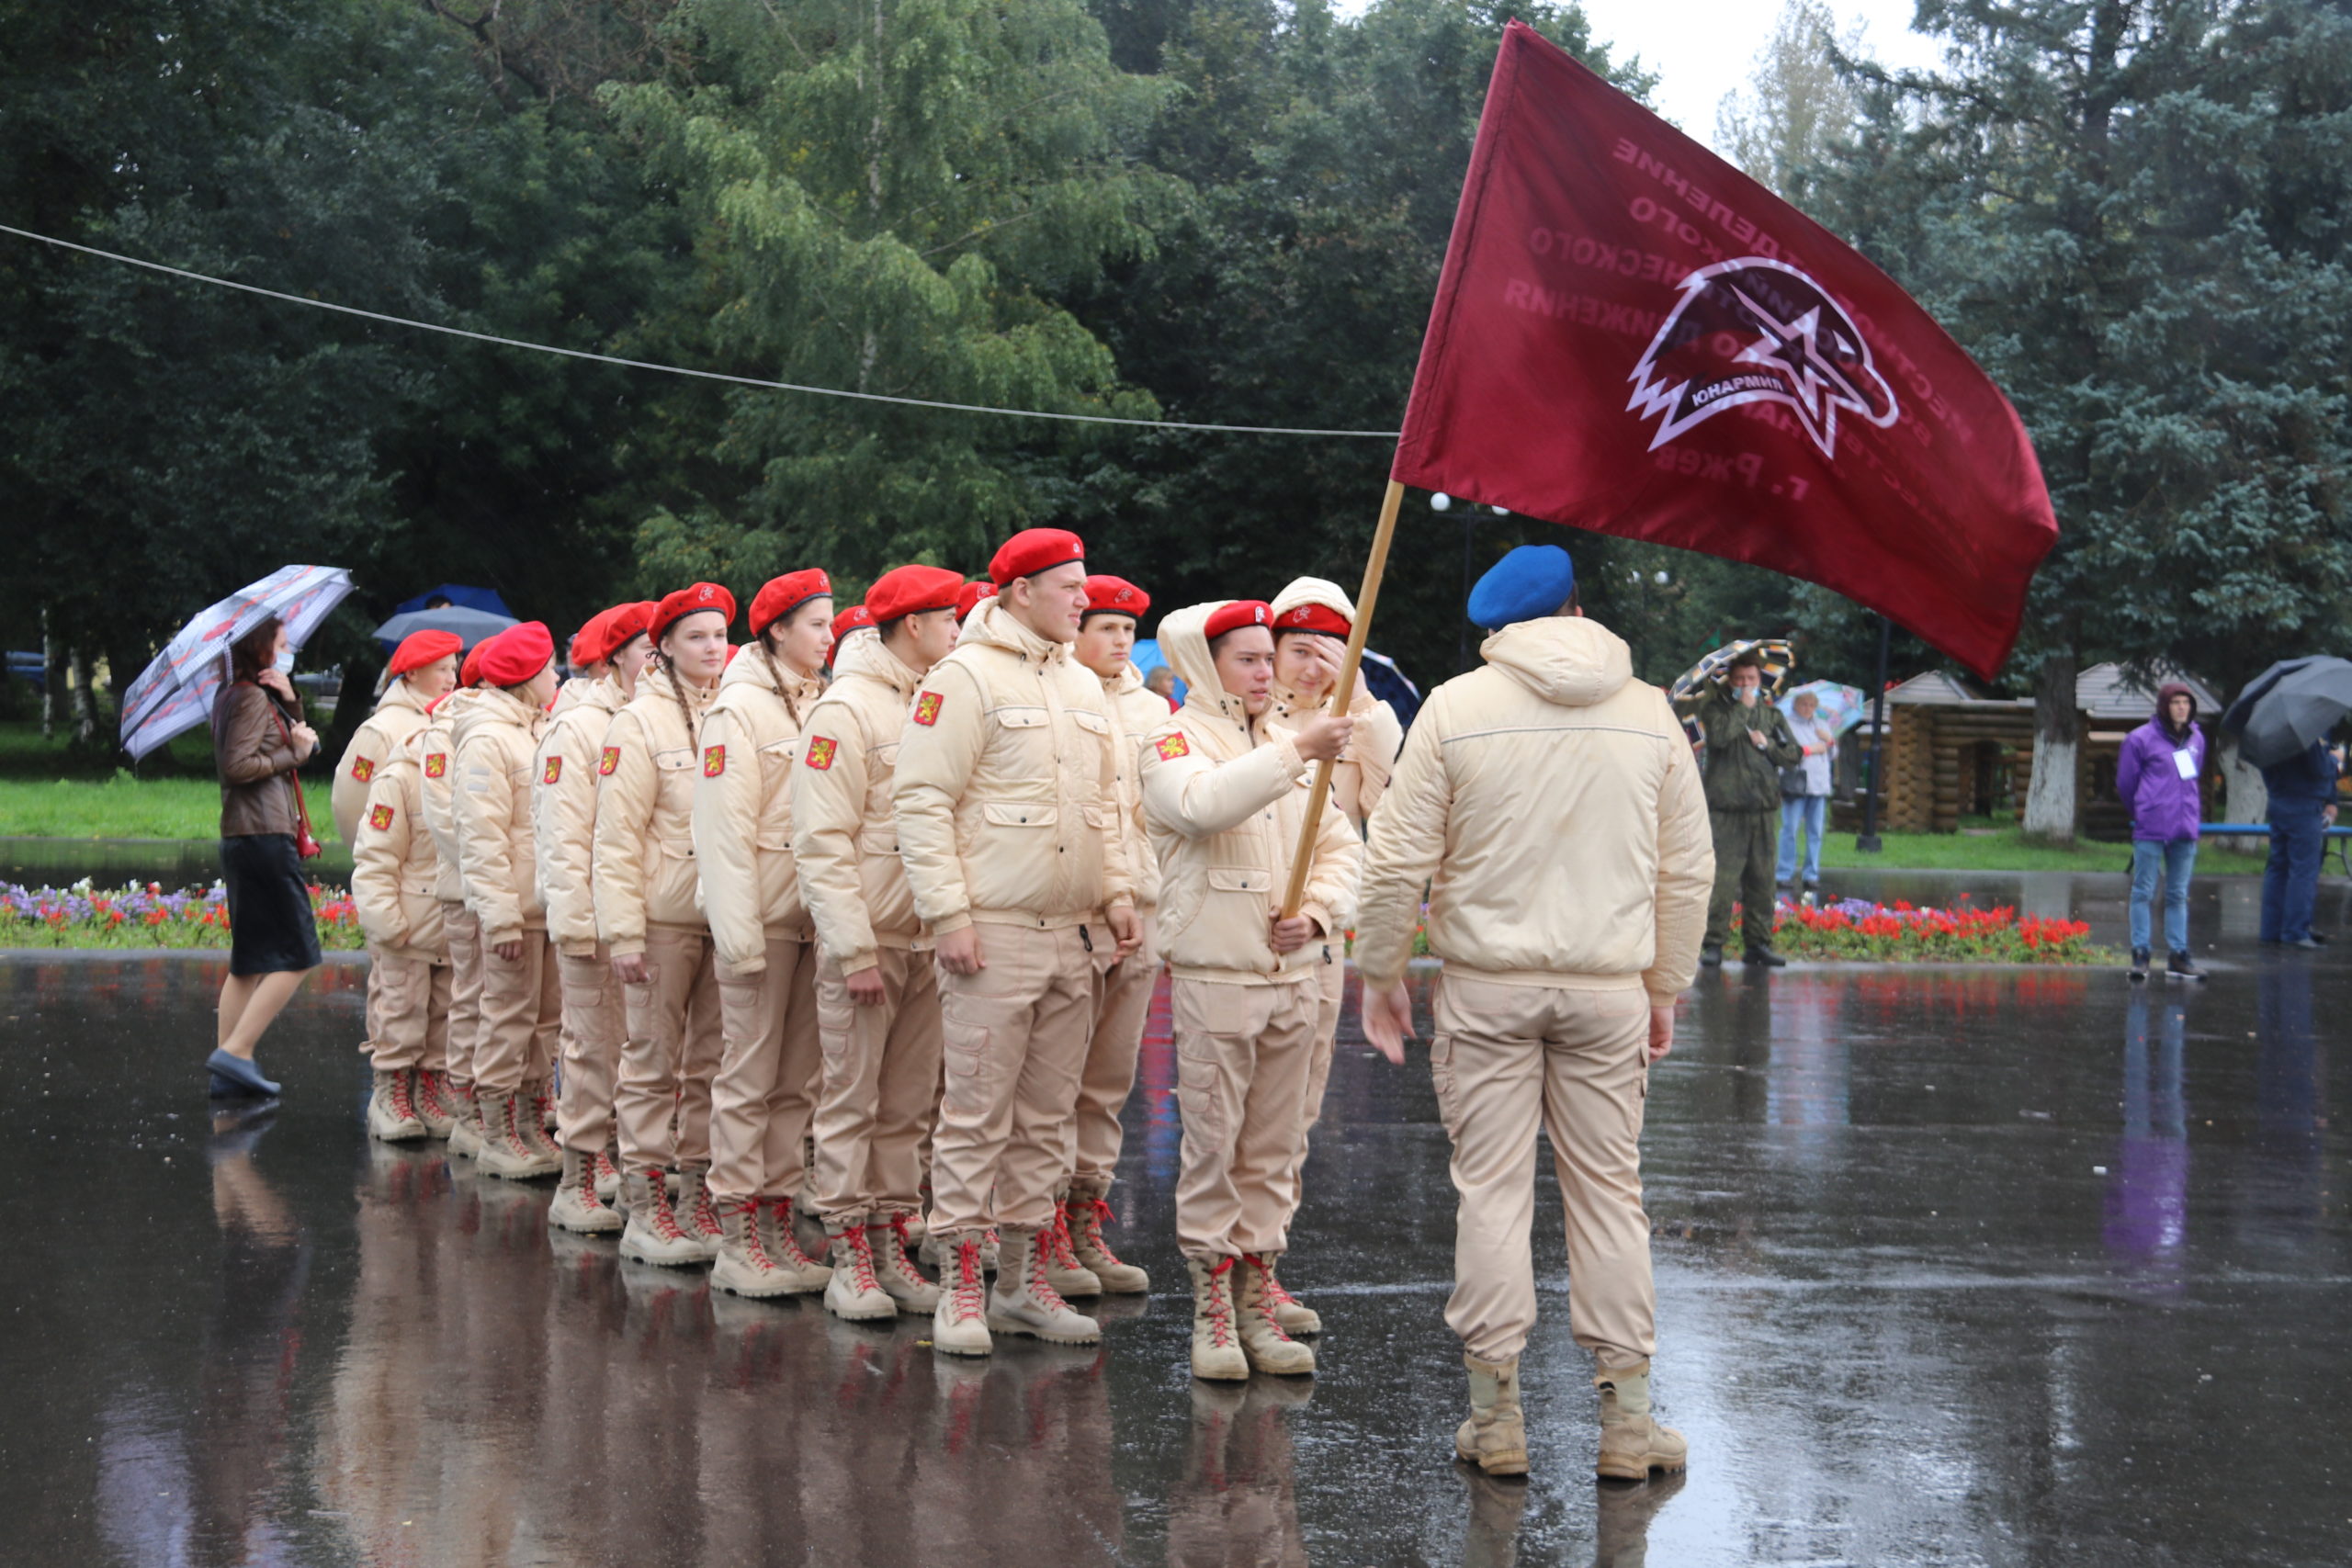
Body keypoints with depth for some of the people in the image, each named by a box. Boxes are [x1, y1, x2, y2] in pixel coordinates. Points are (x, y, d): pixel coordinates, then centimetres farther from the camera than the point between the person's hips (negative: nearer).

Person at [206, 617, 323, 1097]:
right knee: (297, 955, -9)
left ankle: (228, 1068, 9)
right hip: (264, 839, -10)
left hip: (243, 841, 10)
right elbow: (238, 765, -19)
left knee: (251, 960, 10)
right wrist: (292, 755, -9)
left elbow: (304, 742, 15)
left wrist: (291, 704, 1)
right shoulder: (252, 699, -10)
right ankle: (235, 1050, -14)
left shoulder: (264, 698, 19)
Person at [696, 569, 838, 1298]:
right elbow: (725, 827, -12)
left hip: (812, 917, 7)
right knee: (749, 1077, -3)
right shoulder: (740, 707, -7)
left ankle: (778, 1227, 13)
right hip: (763, 917, -7)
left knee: (796, 1079, 8)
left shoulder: (818, 705, 14)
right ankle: (738, 1242, 0)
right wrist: (740, 933, -17)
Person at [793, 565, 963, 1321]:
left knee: (907, 1108, 9)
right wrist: (855, 948, -16)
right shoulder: (846, 709, -8)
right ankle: (849, 1261, 3)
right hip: (866, 940, -7)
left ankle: (891, 1249, 15)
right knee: (852, 1103, -1)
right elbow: (823, 842, -12)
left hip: (927, 940, 7)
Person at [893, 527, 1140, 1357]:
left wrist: (1116, 894, 12)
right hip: (994, 931, -7)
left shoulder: (1083, 687, 16)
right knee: (977, 1115, -5)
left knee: (1046, 1117, 10)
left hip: (1072, 934, 7)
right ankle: (960, 1288, -1)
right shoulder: (966, 677, -8)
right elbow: (921, 800, -11)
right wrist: (949, 912, -16)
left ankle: (1025, 1282, 18)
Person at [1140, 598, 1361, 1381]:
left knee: (1272, 1148, 9)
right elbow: (1203, 803, -25)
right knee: (1213, 1144, -3)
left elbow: (1340, 845, 15)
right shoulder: (1177, 741, -2)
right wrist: (1293, 753, -31)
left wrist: (1318, 912, -4)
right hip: (1214, 972, -6)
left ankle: (1256, 1297, 15)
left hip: (1295, 972, 6)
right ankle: (1212, 1308, 3)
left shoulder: (1291, 744, 16)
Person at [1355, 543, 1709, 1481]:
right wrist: (1666, 989, 17)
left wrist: (1381, 975, 8)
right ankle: (1625, 1414, 8)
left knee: (1491, 1189, 3)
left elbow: (1398, 860, -3)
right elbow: (1687, 870, 7)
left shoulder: (1457, 708, -3)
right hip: (1609, 987, 2)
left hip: (1487, 985, -2)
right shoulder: (1650, 713, 5)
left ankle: (1495, 1413, 6)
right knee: (1609, 1190, 7)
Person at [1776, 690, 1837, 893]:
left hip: (1819, 785, 5)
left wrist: (1830, 740, 2)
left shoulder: (1822, 725, 19)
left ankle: (1812, 875, 7)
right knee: (1790, 830, -6)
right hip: (1795, 784, -5)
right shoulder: (1788, 725, -1)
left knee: (1815, 832, 4)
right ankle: (1786, 874, -2)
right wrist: (1811, 749, -9)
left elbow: (1833, 755, 22)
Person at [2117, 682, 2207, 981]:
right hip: (2150, 830, -5)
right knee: (2144, 892, -2)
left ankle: (2178, 956, 13)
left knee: (2179, 895, 9)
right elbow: (2125, 783, 3)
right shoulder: (2141, 739, -4)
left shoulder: (2196, 740, 11)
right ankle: (2140, 954, 1)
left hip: (2186, 829, 5)